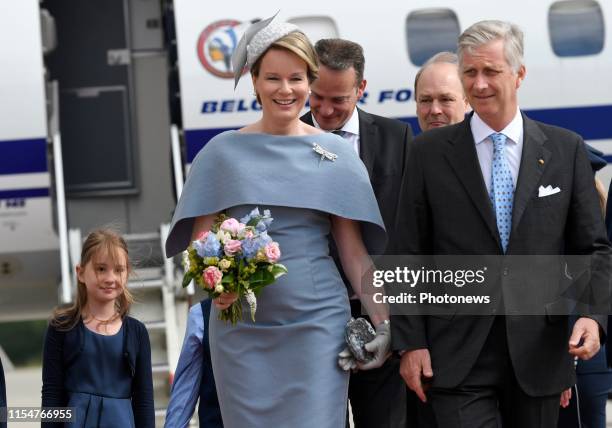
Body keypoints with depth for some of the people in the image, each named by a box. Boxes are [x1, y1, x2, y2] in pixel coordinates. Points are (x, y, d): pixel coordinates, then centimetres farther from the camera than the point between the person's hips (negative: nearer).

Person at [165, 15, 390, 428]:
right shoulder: (224, 151, 5)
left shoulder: (337, 154, 5)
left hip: (317, 324, -1)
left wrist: (384, 322, -1)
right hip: (242, 328, 1)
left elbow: (354, 251, 6)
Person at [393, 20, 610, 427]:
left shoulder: (566, 149, 6)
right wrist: (411, 342, -3)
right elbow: (411, 255, 3)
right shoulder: (430, 152, 3)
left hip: (539, 352, 2)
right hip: (459, 358, -1)